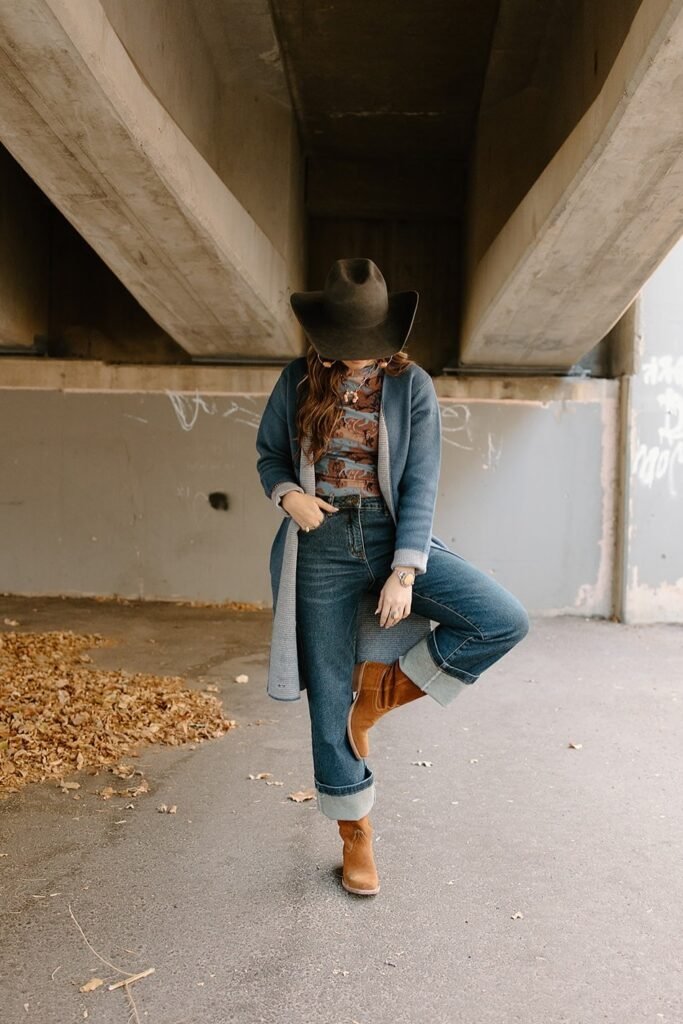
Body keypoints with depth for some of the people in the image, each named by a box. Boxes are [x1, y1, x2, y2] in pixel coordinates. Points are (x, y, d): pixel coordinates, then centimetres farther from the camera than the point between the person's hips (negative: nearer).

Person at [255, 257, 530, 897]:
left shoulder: (412, 386, -2)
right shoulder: (298, 382, 2)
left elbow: (421, 485, -6)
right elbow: (268, 454, 13)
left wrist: (404, 574, -14)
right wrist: (288, 494, -10)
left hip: (393, 536, 0)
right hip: (321, 546, 0)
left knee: (505, 621, -18)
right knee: (329, 695, 4)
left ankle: (387, 687, 4)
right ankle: (355, 836, 25)